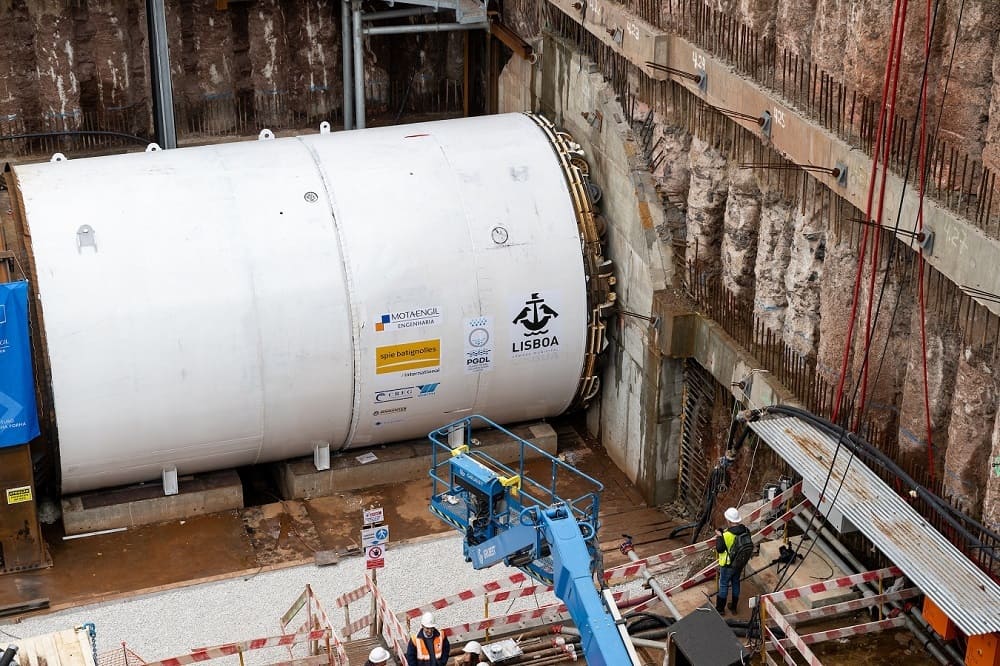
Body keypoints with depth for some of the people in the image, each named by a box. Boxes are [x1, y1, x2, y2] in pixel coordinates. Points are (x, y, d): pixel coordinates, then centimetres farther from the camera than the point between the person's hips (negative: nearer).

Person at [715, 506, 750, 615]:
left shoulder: (727, 535, -30)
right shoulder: (745, 530, -12)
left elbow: (720, 549, -19)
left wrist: (719, 537, -6)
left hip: (728, 564, -6)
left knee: (723, 585, 11)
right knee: (736, 583, 21)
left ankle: (720, 608, 22)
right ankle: (734, 607, 34)